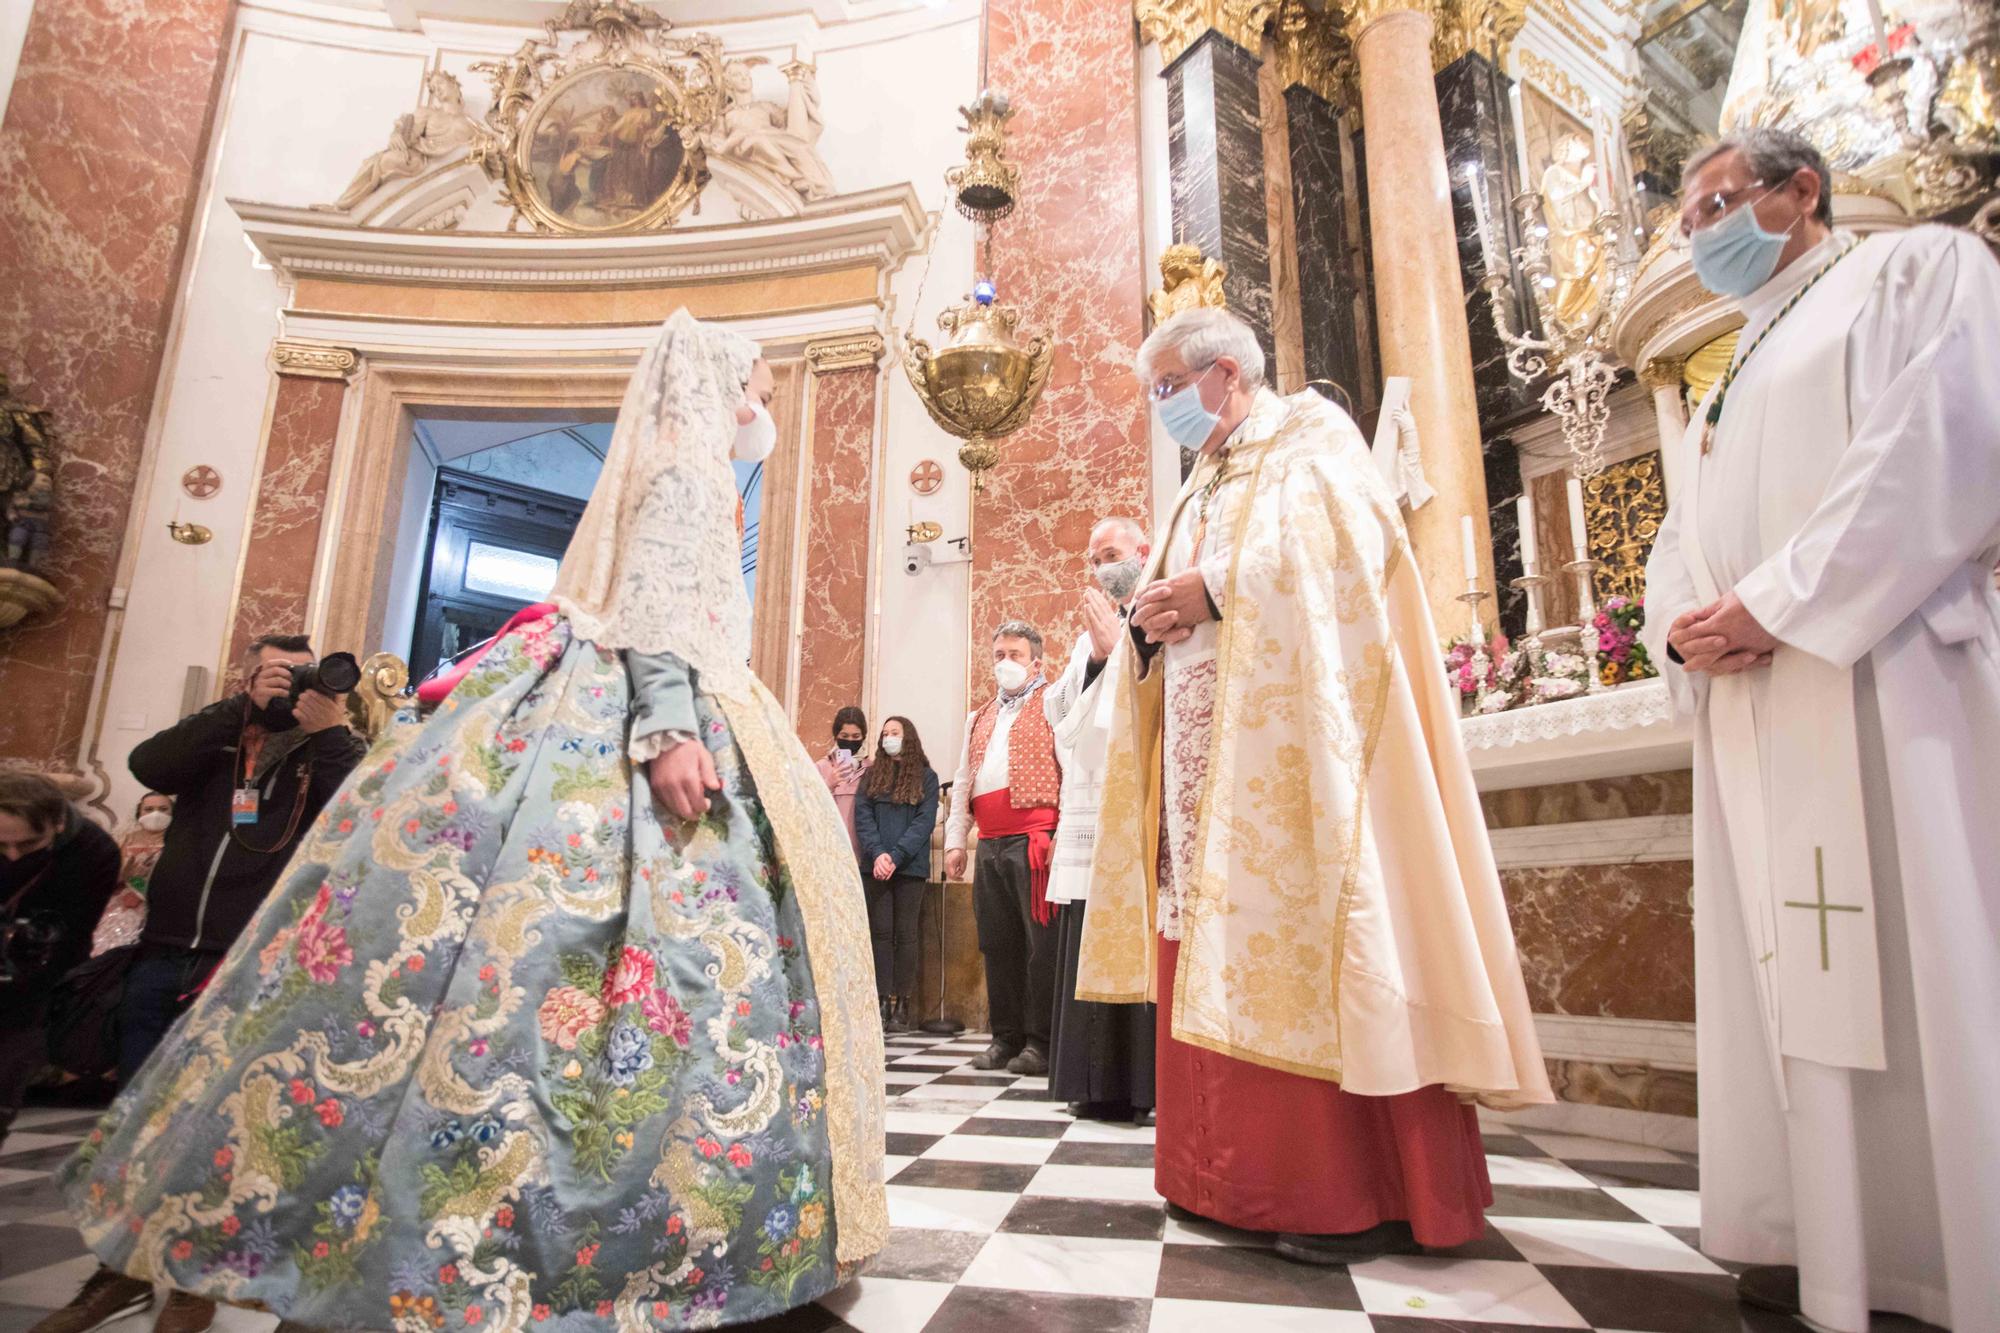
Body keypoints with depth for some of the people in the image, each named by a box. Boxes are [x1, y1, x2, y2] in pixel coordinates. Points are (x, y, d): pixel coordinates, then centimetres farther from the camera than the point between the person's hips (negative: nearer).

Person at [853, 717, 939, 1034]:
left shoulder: (926, 777, 6)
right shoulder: (872, 775, 13)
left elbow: (925, 821, -4)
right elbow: (862, 816, 3)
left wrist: (896, 856, -15)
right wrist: (877, 853, -13)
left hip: (910, 866, -2)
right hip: (876, 865, 2)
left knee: (905, 934, 0)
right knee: (881, 932, 0)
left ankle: (902, 1005, 4)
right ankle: (883, 1002, 2)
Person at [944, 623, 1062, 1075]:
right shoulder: (979, 718, 23)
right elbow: (963, 783, 23)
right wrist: (955, 840, 15)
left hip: (1034, 840, -6)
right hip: (990, 845, 6)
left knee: (1040, 944, -4)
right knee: (997, 944, 9)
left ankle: (1040, 1043, 3)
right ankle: (1005, 1038, 18)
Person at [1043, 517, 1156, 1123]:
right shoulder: (1092, 633, 25)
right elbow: (1057, 710, 16)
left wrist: (1117, 648, -5)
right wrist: (1094, 656, 2)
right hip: (1089, 811, 6)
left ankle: (1151, 1084, 3)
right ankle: (1101, 1084, 14)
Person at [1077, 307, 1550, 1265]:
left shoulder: (1309, 432, 5)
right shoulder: (1201, 491, 27)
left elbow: (1344, 546, -14)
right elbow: (1172, 604, 22)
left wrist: (1213, 590, -12)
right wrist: (1152, 620, 0)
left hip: (1285, 740, -8)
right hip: (1205, 752, 8)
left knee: (1301, 937, -11)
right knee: (1218, 953, 5)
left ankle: (1363, 1193, -1)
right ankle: (1240, 1172, 14)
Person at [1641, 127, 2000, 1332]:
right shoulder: (1726, 396, 28)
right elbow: (1678, 553, 20)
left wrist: (1772, 603, -15)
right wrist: (1681, 630, -3)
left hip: (1885, 685, -7)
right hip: (1755, 721, 7)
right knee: (1796, 983, 7)